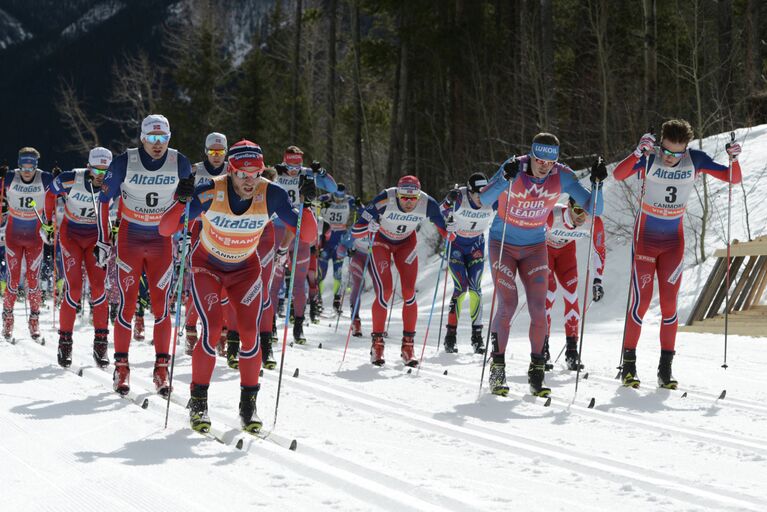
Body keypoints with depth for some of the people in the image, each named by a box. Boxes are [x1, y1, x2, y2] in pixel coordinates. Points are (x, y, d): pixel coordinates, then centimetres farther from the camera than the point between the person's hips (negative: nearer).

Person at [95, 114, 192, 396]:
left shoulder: (180, 163, -6)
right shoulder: (124, 162, -11)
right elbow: (104, 199, -2)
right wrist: (103, 241, -3)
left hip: (163, 240, 1)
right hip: (130, 238, -1)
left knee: (161, 306, -1)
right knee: (127, 304, -3)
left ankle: (161, 368, 6)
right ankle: (121, 367, 5)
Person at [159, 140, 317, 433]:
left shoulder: (271, 195, -23)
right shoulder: (211, 193, -29)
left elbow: (307, 236, -20)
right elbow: (166, 230, -26)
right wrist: (181, 202, -44)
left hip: (246, 269, 2)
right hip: (207, 266, -2)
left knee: (250, 334, -12)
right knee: (212, 331, -18)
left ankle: (248, 403, 4)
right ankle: (198, 401, -1)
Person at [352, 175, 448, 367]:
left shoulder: (427, 204, -28)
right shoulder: (385, 200, -36)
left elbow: (446, 231, -11)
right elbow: (355, 231, -33)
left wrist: (449, 232, -34)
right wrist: (370, 227, -52)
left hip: (406, 243, 2)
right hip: (381, 241, -2)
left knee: (409, 293, -7)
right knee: (384, 292, -14)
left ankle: (408, 345, 4)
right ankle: (377, 343, 1)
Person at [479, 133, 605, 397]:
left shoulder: (563, 176, -14)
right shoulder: (514, 168, -22)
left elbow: (593, 209, -12)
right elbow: (484, 200, -35)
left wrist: (596, 184, -29)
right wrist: (506, 179, -50)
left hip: (535, 248, 2)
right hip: (503, 244, -2)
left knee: (538, 310, -6)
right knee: (507, 305, -12)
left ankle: (536, 373, 7)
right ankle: (497, 370, 2)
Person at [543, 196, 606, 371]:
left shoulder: (595, 223, -27)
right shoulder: (551, 215, -39)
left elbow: (599, 250, -9)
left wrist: (598, 280, -10)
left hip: (566, 249, 3)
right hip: (542, 247, -3)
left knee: (572, 296, -9)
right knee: (548, 293, -17)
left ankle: (572, 352, -4)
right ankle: (542, 350, -10)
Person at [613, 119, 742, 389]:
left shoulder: (695, 160, -9)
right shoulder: (649, 158, -17)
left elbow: (732, 178, -4)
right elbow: (618, 174, -33)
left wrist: (733, 159, -25)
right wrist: (638, 152, -49)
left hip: (674, 241, 2)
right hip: (645, 238, -2)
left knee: (669, 304, 0)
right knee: (641, 301, -5)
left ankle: (666, 368, 6)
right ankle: (629, 364, 5)